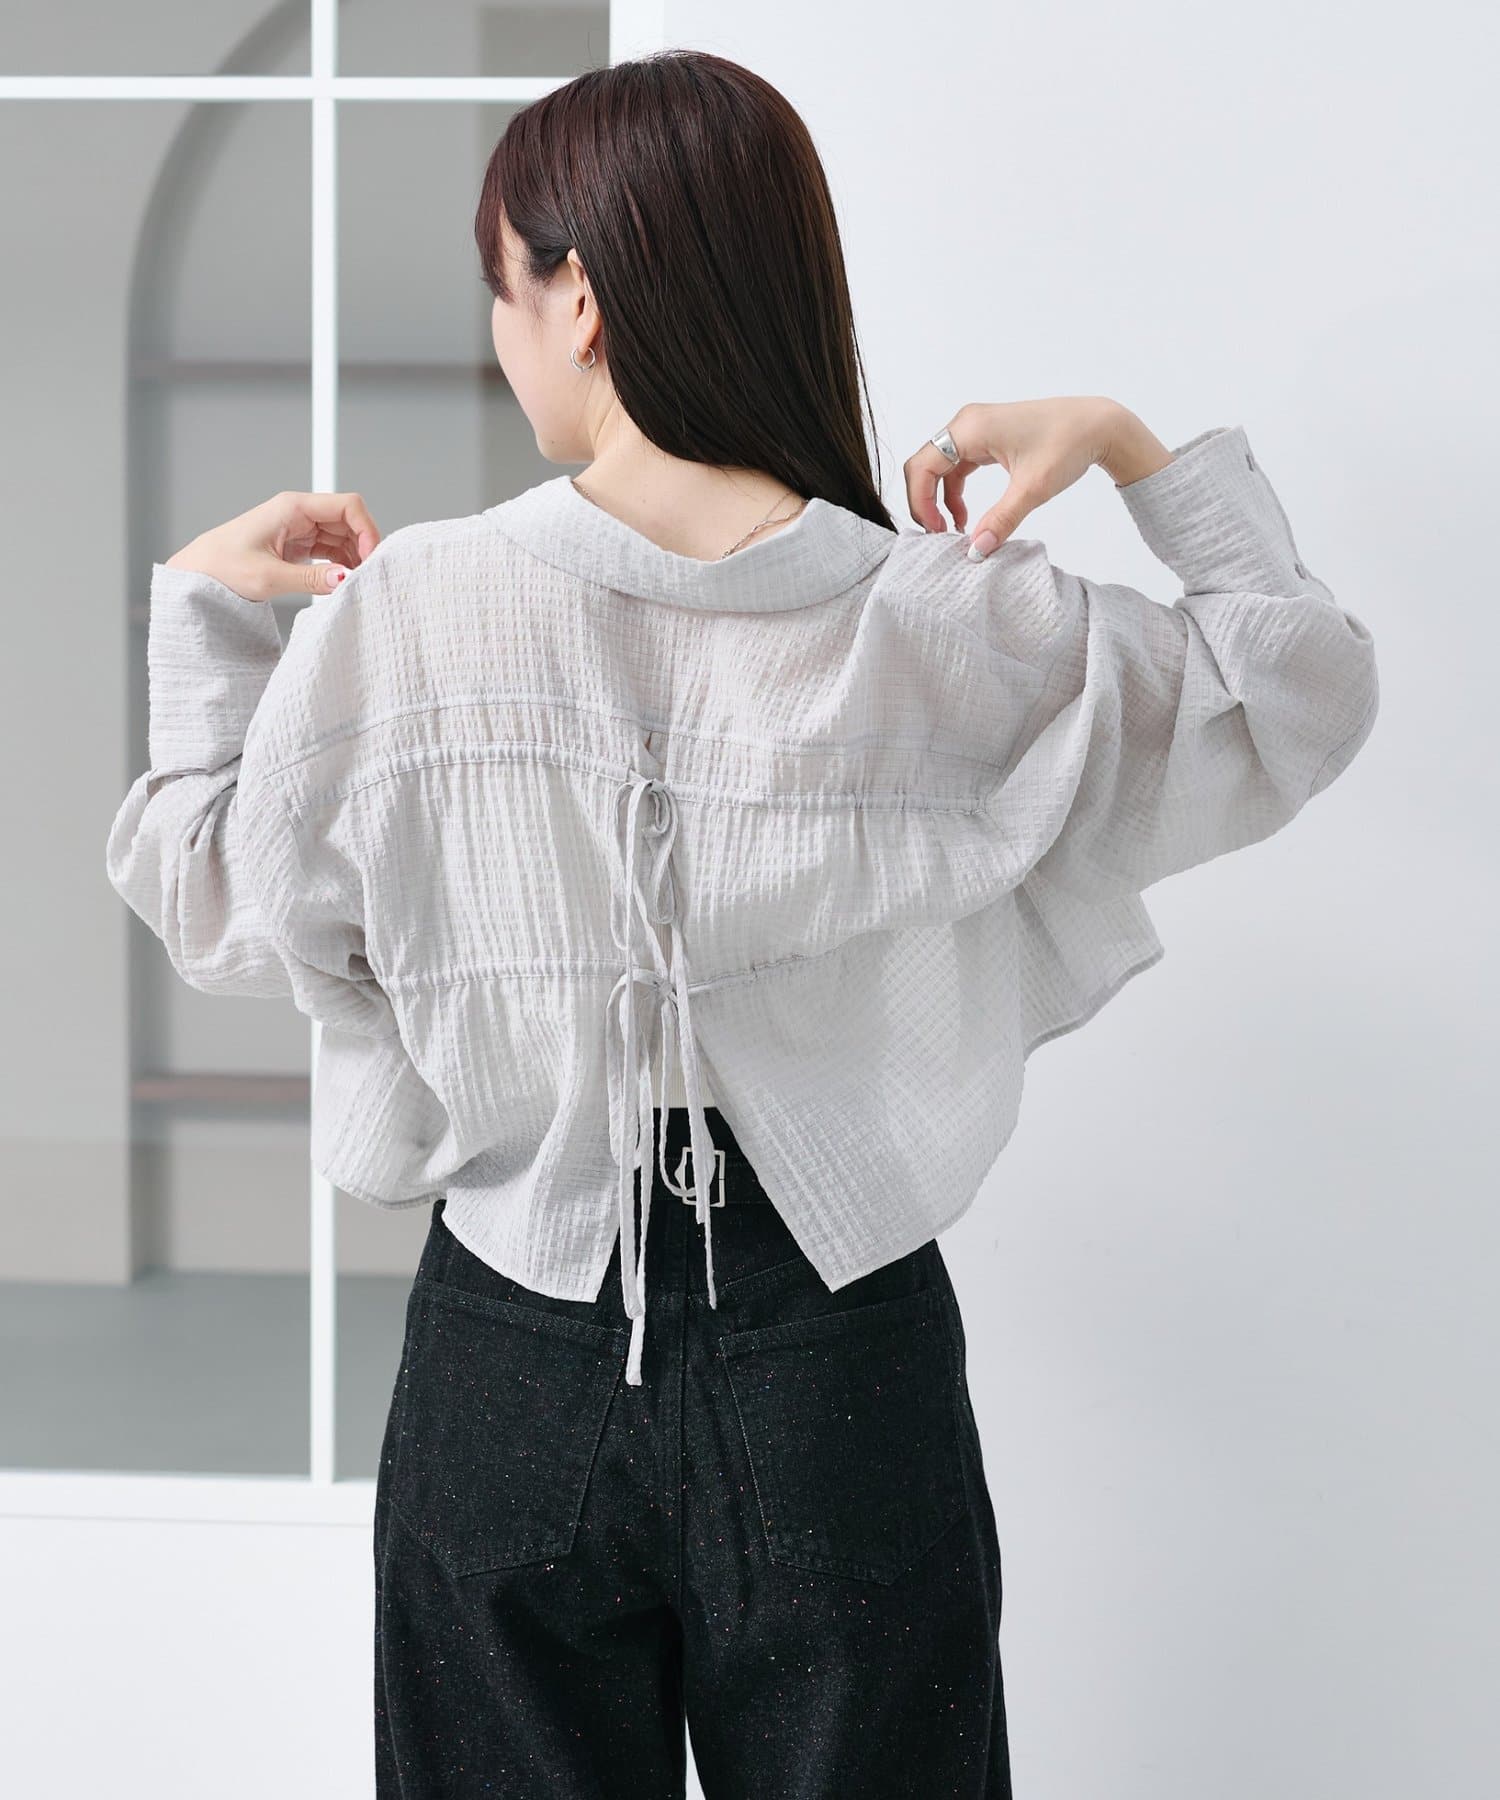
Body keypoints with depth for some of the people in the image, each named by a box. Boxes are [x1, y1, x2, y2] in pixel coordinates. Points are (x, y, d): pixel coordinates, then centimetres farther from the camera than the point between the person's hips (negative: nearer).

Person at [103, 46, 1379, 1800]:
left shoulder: (401, 612, -12)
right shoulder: (965, 628, -10)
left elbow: (221, 912, 3)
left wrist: (201, 609, 12)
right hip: (840, 1372, 0)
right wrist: (1134, 447, 7)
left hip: (510, 1373, 0)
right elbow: (1306, 688, 3)